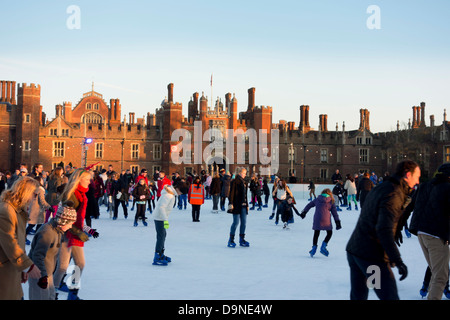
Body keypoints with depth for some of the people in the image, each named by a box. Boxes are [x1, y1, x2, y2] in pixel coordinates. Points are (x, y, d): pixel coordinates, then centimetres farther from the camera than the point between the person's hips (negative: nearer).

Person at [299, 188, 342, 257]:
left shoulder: (317, 199, 12)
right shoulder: (331, 201, 7)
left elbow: (309, 205, 16)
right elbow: (334, 212, 8)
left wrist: (304, 212, 24)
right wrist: (337, 222, 11)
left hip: (317, 219, 2)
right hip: (326, 220, -2)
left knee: (316, 233, 14)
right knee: (329, 233, 13)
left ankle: (314, 248, 14)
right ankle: (323, 247, 1)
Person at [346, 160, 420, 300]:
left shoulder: (378, 189, 15)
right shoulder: (393, 194, -15)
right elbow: (385, 230, -25)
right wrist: (398, 261, -27)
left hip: (353, 250, 9)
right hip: (372, 256, -9)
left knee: (358, 295, 15)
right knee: (389, 296, -2)